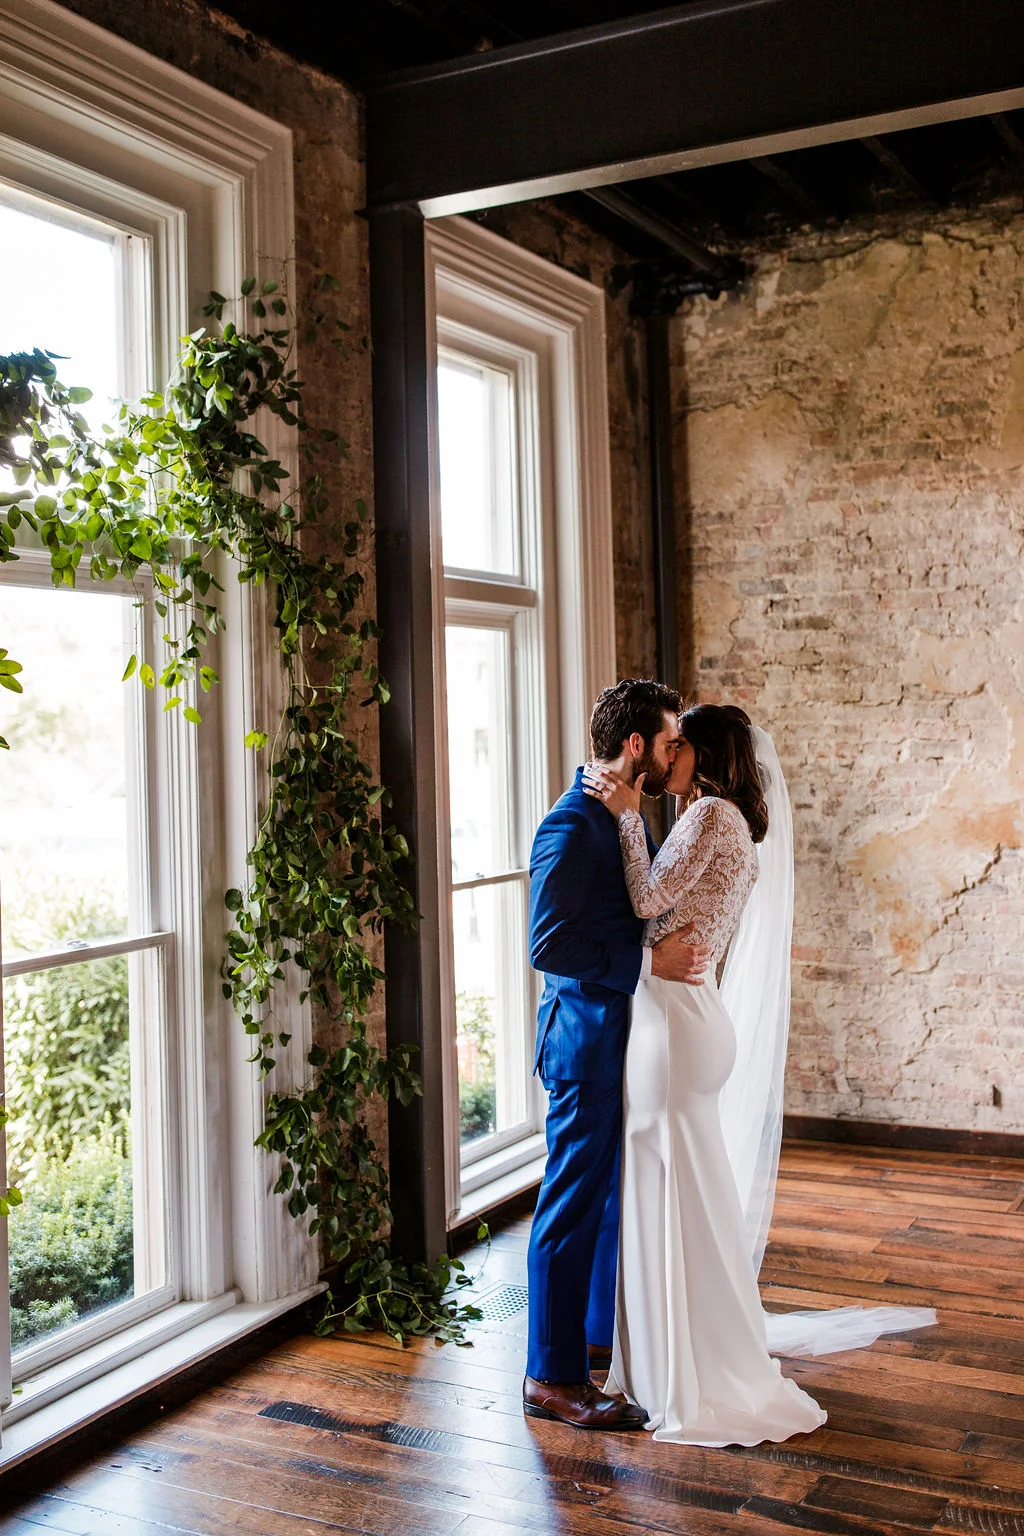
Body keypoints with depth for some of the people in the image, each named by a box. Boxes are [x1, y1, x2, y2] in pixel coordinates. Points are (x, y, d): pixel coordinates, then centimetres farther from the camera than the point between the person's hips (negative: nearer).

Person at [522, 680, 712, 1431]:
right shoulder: (571, 826, -19)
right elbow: (549, 943, -25)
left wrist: (677, 946, 6)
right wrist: (649, 959, -24)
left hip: (627, 1031, 10)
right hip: (587, 1036, -10)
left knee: (621, 1192, 20)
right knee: (575, 1204, -1)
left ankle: (605, 1332, 36)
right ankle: (554, 1376, 11)